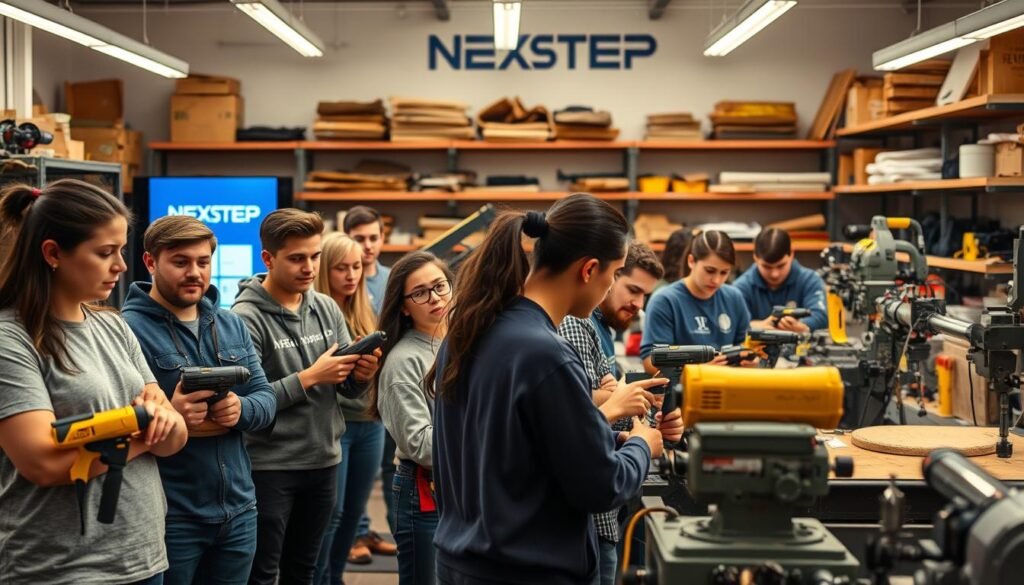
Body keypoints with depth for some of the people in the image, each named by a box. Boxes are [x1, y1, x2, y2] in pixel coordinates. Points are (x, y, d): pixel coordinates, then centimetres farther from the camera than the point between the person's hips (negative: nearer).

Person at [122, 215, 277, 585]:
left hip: (239, 510, 6)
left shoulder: (232, 325, 10)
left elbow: (267, 397, 7)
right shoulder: (127, 329, -11)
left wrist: (242, 409, -14)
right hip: (167, 516, -6)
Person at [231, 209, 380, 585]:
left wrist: (362, 374, -12)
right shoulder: (246, 317, -13)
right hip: (268, 468, -6)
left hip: (323, 462, 6)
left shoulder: (327, 308, 4)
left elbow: (347, 389, 10)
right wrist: (310, 377, -21)